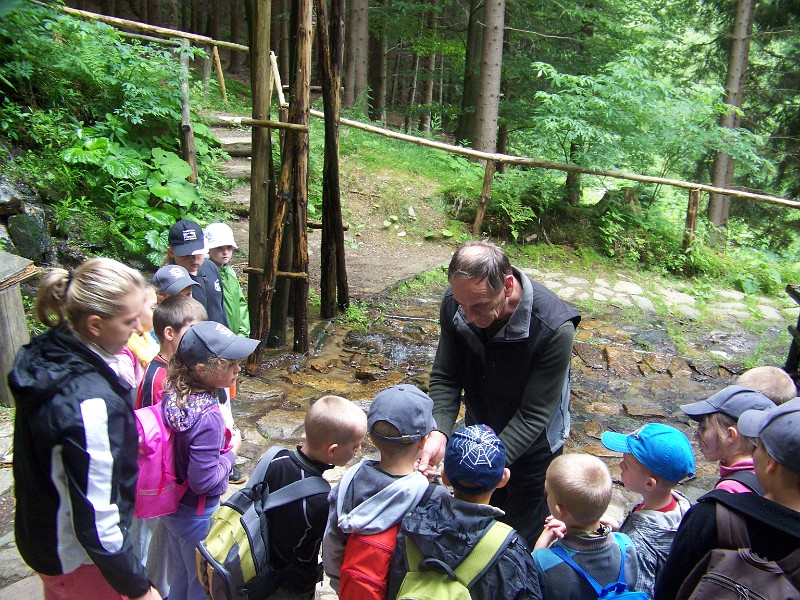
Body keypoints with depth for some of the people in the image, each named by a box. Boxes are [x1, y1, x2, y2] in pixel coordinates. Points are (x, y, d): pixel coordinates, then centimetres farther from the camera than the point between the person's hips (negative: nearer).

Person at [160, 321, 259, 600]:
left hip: (171, 507, 7)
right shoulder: (207, 416, -33)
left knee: (180, 577, 29)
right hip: (198, 516, -7)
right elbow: (203, 480, -28)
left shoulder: (172, 393, -10)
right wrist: (232, 452, -14)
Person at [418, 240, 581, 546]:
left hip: (532, 445, -3)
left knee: (522, 536, 17)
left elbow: (534, 415, -29)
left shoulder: (554, 328, -35)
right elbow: (445, 377, -14)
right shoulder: (454, 305, -23)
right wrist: (438, 433, -31)